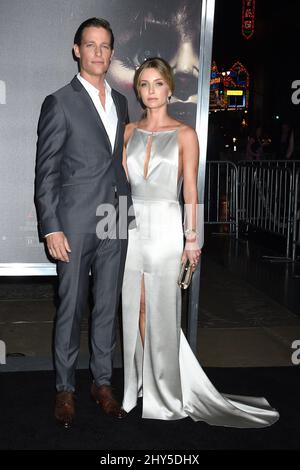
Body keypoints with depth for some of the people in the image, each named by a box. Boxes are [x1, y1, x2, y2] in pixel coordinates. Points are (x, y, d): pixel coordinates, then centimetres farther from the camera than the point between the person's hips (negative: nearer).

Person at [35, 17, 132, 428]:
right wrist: (52, 229, -12)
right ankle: (65, 389, 21)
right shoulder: (59, 103, -5)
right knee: (71, 309, 5)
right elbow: (45, 172, -7)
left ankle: (102, 382, 26)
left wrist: (128, 211, 10)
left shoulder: (120, 102, 12)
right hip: (76, 224, -5)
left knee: (107, 307, 12)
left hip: (115, 224, 5)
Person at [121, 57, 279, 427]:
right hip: (131, 224, 4)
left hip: (164, 226, -4)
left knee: (161, 312, 1)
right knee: (134, 307, 9)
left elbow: (190, 190, -3)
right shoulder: (129, 131, 9)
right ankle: (137, 382, 26)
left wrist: (191, 238, -7)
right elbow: (121, 182, 10)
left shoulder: (184, 134, -2)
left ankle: (164, 394, 15)